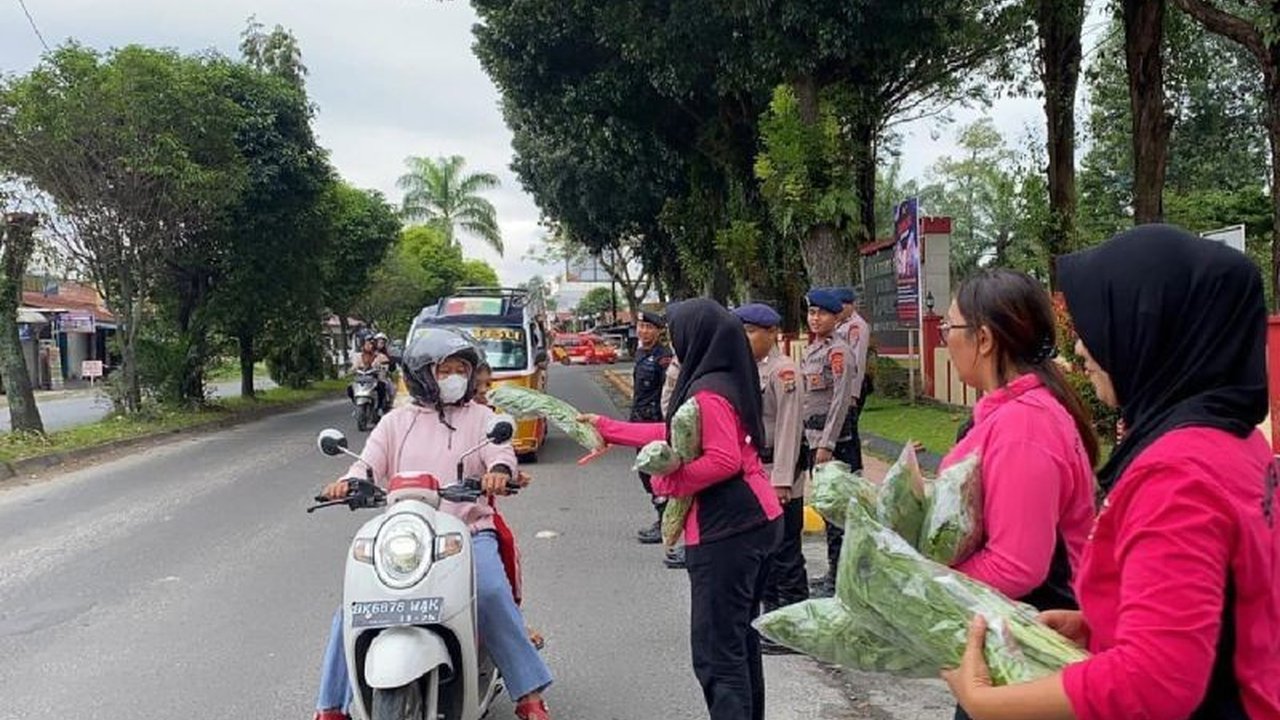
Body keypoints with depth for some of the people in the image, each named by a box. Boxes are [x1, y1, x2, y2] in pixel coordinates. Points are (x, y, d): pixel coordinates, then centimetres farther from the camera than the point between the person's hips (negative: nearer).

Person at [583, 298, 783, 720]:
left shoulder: (708, 392, -17)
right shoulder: (728, 381, 14)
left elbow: (723, 460, -25)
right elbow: (676, 435, 20)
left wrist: (669, 482, -13)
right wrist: (607, 428, 24)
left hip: (725, 530, -11)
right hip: (755, 520, 11)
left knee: (716, 649, -5)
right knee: (740, 637, 22)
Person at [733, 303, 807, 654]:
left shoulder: (783, 370, -14)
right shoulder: (749, 369, 12)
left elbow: (789, 426, -18)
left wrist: (782, 479, -20)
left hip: (779, 471, -9)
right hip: (754, 470, 9)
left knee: (785, 551, -1)